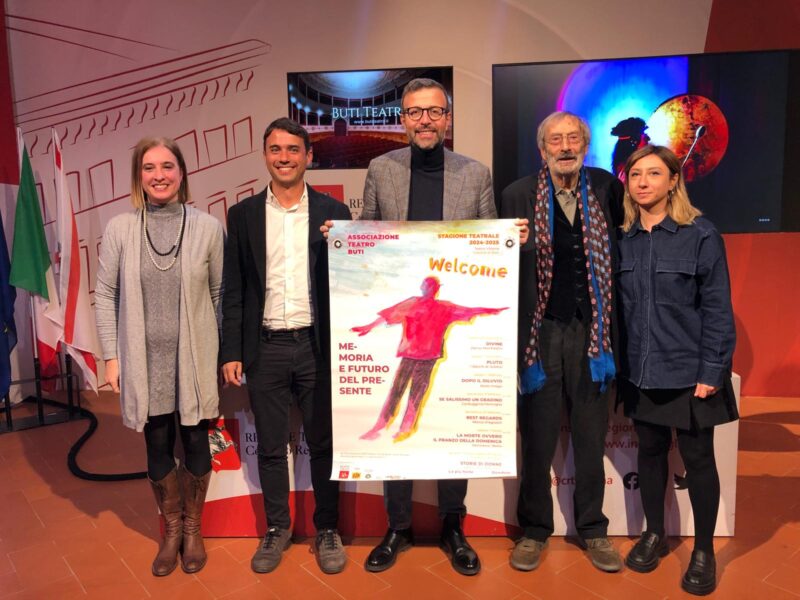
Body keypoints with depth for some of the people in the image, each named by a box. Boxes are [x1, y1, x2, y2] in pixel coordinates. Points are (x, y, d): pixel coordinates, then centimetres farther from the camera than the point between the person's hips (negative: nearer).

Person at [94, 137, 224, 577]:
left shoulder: (207, 227, -4)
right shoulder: (119, 228, -2)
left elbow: (222, 293, 1)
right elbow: (105, 296, 2)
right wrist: (112, 356, -1)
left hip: (194, 359, 0)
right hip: (144, 361, 1)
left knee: (195, 442, 11)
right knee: (157, 446, 13)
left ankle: (192, 528, 34)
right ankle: (171, 528, 35)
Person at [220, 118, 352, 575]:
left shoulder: (334, 212, 1)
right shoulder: (244, 215, 5)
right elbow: (234, 290, 5)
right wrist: (231, 352, 1)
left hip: (318, 346, -1)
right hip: (265, 348, 1)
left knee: (324, 443, 10)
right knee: (270, 446, 13)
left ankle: (327, 529, 29)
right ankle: (277, 528, 33)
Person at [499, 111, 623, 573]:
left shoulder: (606, 187, 5)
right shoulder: (518, 195, -1)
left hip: (591, 331, 2)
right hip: (540, 332, -1)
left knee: (591, 435, 13)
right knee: (538, 436, 8)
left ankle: (593, 529, 31)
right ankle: (535, 530, 28)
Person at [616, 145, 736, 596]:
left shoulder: (701, 235, -8)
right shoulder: (623, 239, 3)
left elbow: (717, 309, -8)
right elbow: (618, 306, 6)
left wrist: (712, 371, -12)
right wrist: (619, 362, 3)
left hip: (689, 372, -3)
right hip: (640, 371, 4)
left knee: (697, 458, 7)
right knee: (650, 451, 15)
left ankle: (704, 551, 26)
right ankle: (654, 534, 33)